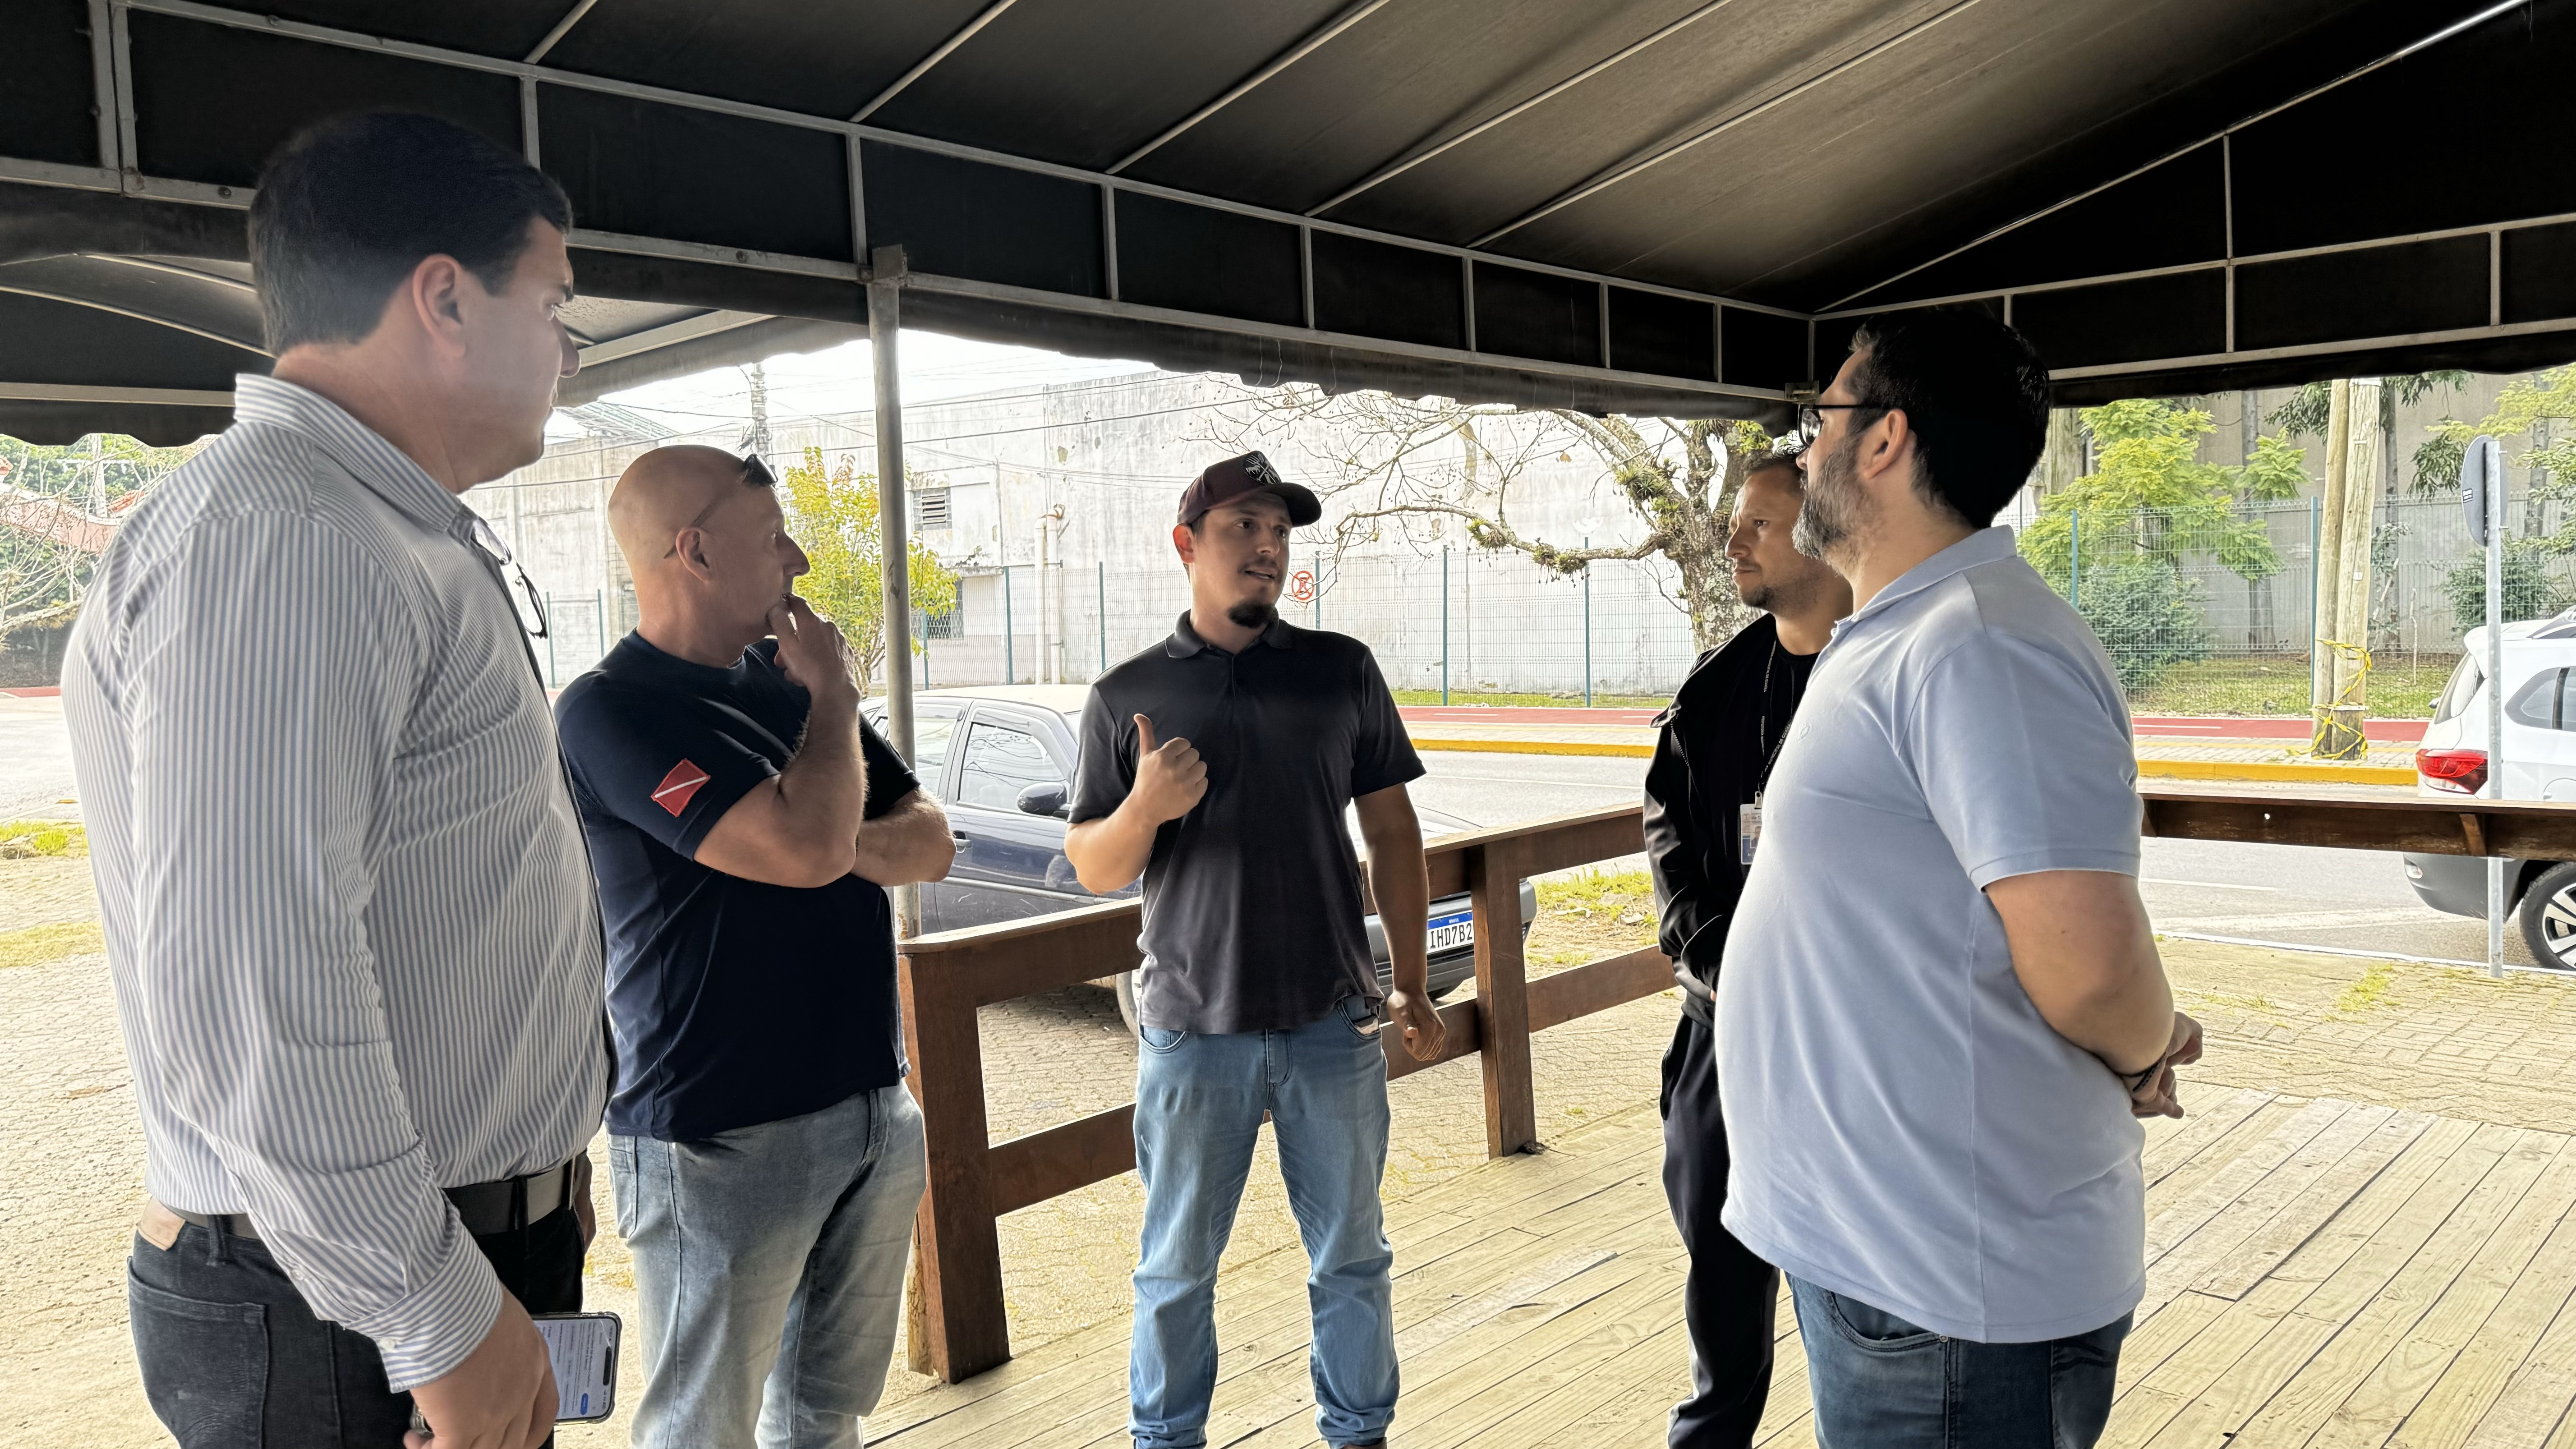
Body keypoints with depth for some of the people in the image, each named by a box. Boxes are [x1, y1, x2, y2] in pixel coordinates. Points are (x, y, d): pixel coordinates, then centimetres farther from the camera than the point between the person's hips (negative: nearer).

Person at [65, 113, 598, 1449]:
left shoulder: (409, 545, 13)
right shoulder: (267, 540, -21)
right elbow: (247, 997, -28)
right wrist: (440, 1321, -20)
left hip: (497, 1240, 9)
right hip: (356, 1321, -9)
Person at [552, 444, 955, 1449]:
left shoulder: (787, 682, 10)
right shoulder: (610, 712, -14)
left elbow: (931, 841, 9)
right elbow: (808, 846, -27)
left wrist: (848, 846, -13)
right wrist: (831, 693, -10)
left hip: (874, 1107, 7)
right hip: (723, 1138, -7)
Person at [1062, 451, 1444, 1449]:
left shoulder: (1341, 669, 5)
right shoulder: (1128, 695, 2)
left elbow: (1391, 830, 7)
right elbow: (1093, 870, 3)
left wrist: (1412, 985, 4)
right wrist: (1145, 810, -19)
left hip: (1333, 1022, 1)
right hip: (1193, 1029, -1)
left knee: (1351, 1256, 14)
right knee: (1177, 1269, 12)